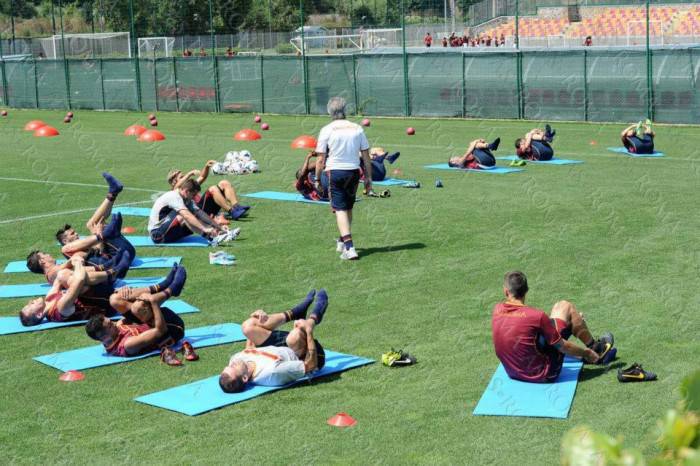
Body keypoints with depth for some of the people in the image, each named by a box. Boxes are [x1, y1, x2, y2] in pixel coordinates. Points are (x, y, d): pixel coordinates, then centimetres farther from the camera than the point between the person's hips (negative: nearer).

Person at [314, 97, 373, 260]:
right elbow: (366, 157, 4)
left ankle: (349, 248, -15)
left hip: (335, 172, -4)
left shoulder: (327, 130, -6)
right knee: (348, 208, 19)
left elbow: (321, 159, -6)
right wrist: (368, 178, 11)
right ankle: (342, 242, 37)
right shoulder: (357, 129, 4)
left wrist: (317, 179, 4)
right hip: (354, 172, 4)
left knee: (340, 210, -3)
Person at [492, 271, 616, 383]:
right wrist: (587, 353, 5)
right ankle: (596, 348, 26)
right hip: (543, 373, -6)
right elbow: (562, 346, -13)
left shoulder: (497, 310, -6)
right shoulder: (537, 316, -24)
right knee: (565, 307, 5)